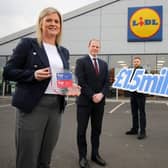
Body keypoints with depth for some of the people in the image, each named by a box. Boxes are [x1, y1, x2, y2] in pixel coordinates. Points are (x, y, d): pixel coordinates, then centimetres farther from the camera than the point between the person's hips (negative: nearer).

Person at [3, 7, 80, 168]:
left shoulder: (64, 52, 15)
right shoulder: (28, 44, -1)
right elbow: (8, 72, -3)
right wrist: (33, 75, -17)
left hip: (56, 107, 5)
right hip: (32, 106, -5)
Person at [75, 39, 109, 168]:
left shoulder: (104, 64, 13)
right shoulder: (81, 61, -2)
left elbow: (107, 82, 7)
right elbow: (81, 82, -12)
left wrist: (101, 94, -11)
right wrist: (92, 96, -16)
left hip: (99, 101, 5)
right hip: (85, 101, -4)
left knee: (97, 129, 11)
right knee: (82, 130, 3)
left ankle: (95, 154, 24)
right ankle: (82, 156, 16)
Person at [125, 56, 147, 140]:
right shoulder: (131, 71, 13)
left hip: (140, 94, -6)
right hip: (132, 94, 6)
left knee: (141, 113, -2)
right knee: (134, 113, 12)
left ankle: (142, 131, 1)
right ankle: (134, 129, 21)